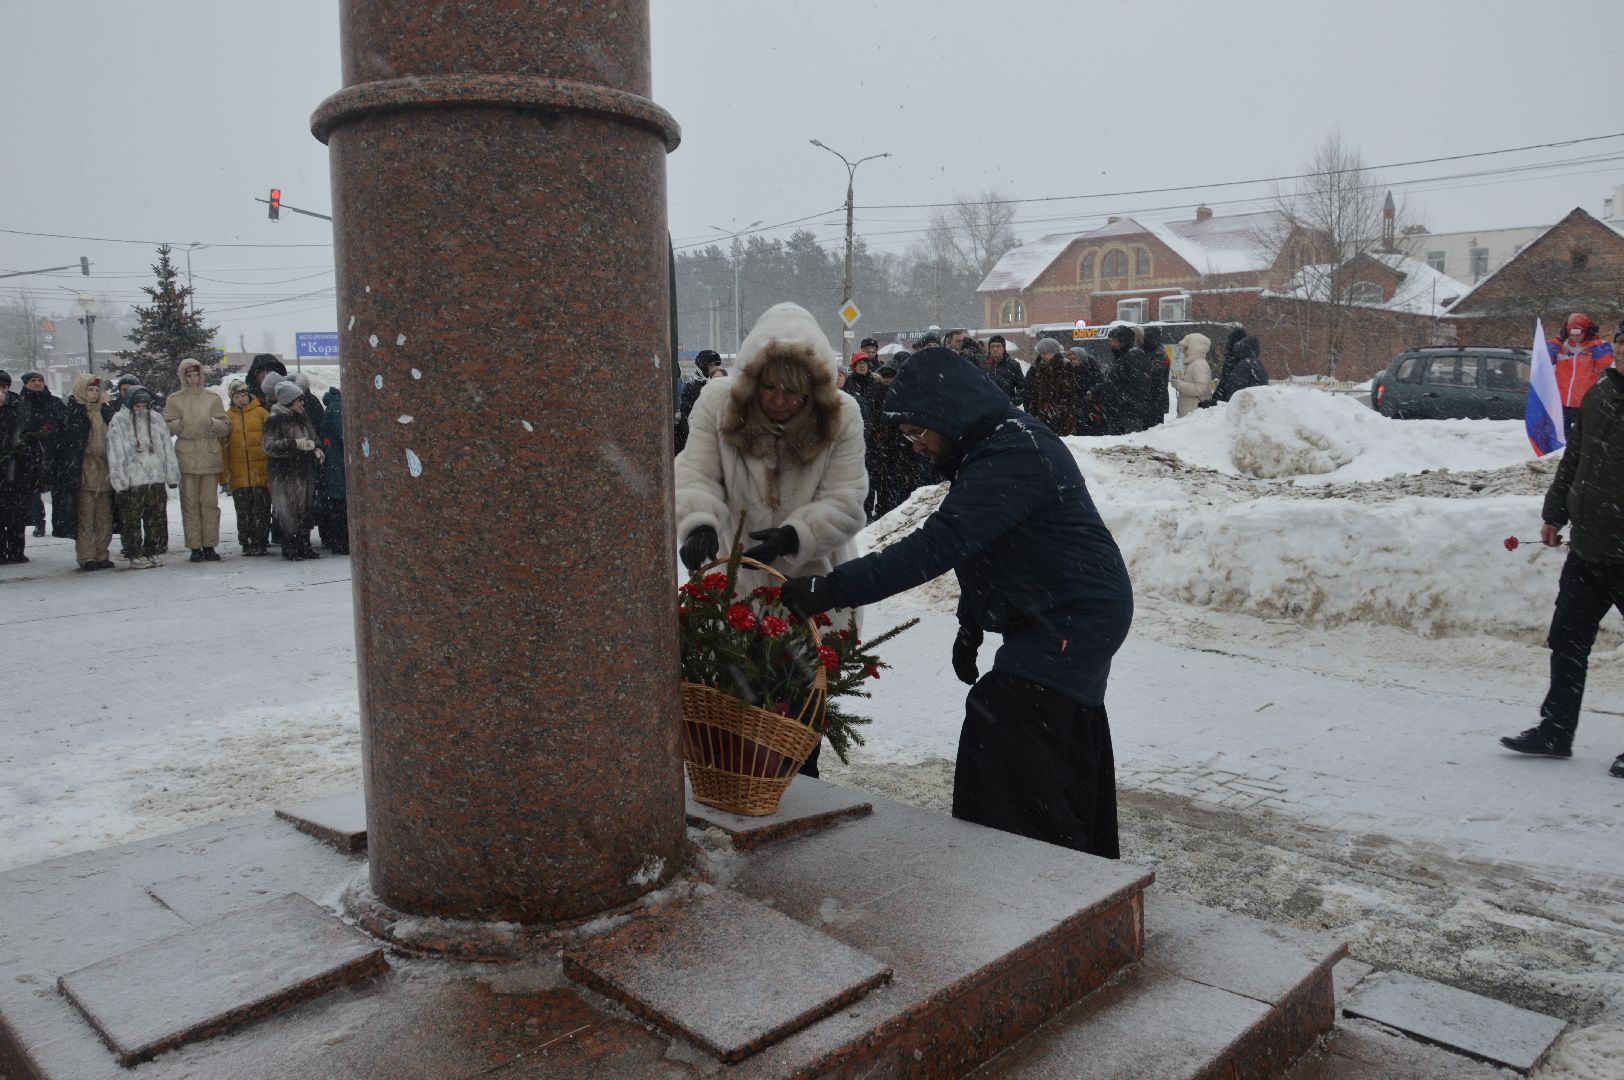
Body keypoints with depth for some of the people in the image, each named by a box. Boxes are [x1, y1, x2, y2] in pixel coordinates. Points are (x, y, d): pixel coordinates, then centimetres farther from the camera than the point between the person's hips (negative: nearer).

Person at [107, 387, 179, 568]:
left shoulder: (156, 418, 9)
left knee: (155, 520, 9)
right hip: (132, 481, -4)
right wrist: (119, 480, -11)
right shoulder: (118, 421, -2)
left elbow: (167, 448, 11)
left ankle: (152, 553, 18)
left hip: (156, 478, 4)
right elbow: (115, 453, -5)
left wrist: (172, 476, 7)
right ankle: (135, 556, 6)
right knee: (132, 521, 0)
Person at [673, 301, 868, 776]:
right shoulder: (717, 402, -7)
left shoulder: (842, 415, -9)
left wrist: (792, 536, -30)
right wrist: (699, 522, -33)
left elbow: (844, 503, -13)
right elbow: (696, 475, -11)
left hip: (811, 591, 0)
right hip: (735, 586, 1)